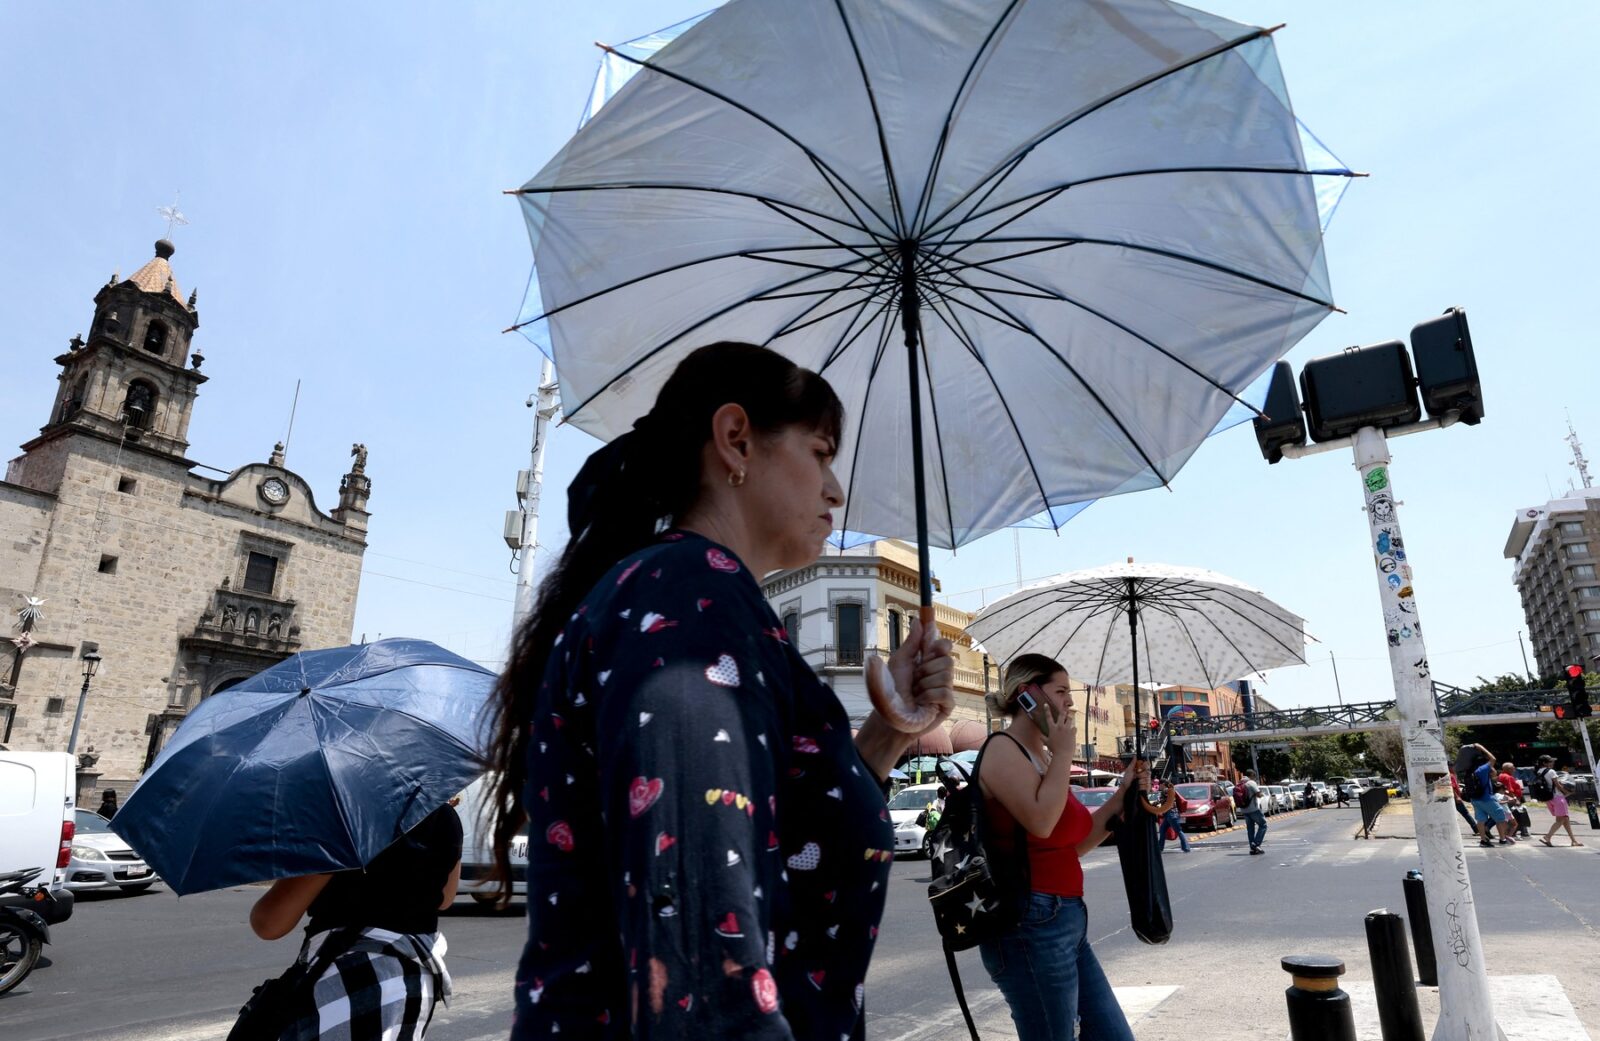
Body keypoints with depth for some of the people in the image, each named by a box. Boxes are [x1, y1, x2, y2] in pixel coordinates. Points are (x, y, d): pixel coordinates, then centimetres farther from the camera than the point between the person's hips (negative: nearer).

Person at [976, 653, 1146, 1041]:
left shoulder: (1044, 758, 16)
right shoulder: (1003, 749, -12)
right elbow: (1040, 821, -26)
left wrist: (1122, 793, 10)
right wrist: (1063, 753, -14)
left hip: (1069, 918, 9)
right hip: (1031, 920, -9)